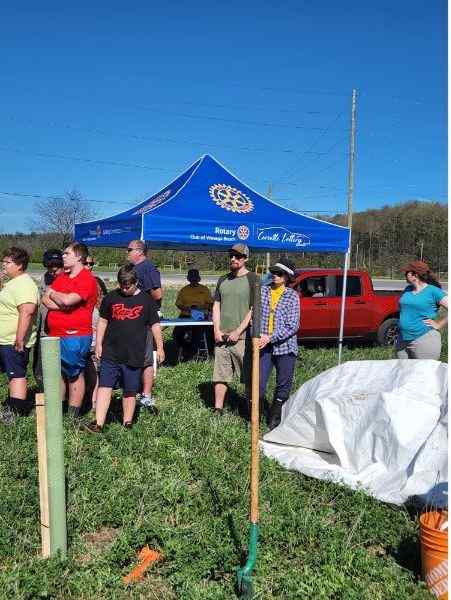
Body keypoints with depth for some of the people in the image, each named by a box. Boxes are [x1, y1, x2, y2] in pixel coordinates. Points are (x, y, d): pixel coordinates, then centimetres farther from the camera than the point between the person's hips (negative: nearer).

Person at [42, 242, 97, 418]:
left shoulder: (87, 280, -12)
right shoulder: (62, 277, 14)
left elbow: (67, 300, -24)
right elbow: (45, 300, 6)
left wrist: (52, 293, -4)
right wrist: (63, 304, -13)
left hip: (75, 336, -8)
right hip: (55, 335, 8)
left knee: (75, 375, 4)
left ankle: (73, 415, 14)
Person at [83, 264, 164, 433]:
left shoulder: (146, 300, 2)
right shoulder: (111, 297, 5)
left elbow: (155, 325, 6)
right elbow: (102, 321, 12)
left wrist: (159, 347, 5)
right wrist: (98, 344, 8)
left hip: (134, 356, -1)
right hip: (110, 354, 1)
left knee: (130, 392, 9)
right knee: (104, 387, -4)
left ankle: (127, 424, 21)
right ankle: (98, 423, 0)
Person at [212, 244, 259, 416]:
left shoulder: (252, 280, -3)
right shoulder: (223, 280, 14)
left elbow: (254, 310, -8)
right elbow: (216, 306, 14)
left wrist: (238, 331, -12)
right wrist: (217, 330, 1)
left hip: (242, 337, -5)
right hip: (221, 336, 5)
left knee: (248, 377, 3)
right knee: (220, 375, 8)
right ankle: (218, 410, 18)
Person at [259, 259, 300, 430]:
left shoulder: (292, 296, -1)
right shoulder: (262, 290, 7)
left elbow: (293, 326, -8)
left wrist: (271, 338, -15)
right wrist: (258, 335, -5)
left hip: (285, 346, -1)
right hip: (264, 346, 1)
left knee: (283, 385, 9)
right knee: (259, 384, -2)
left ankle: (275, 419, 28)